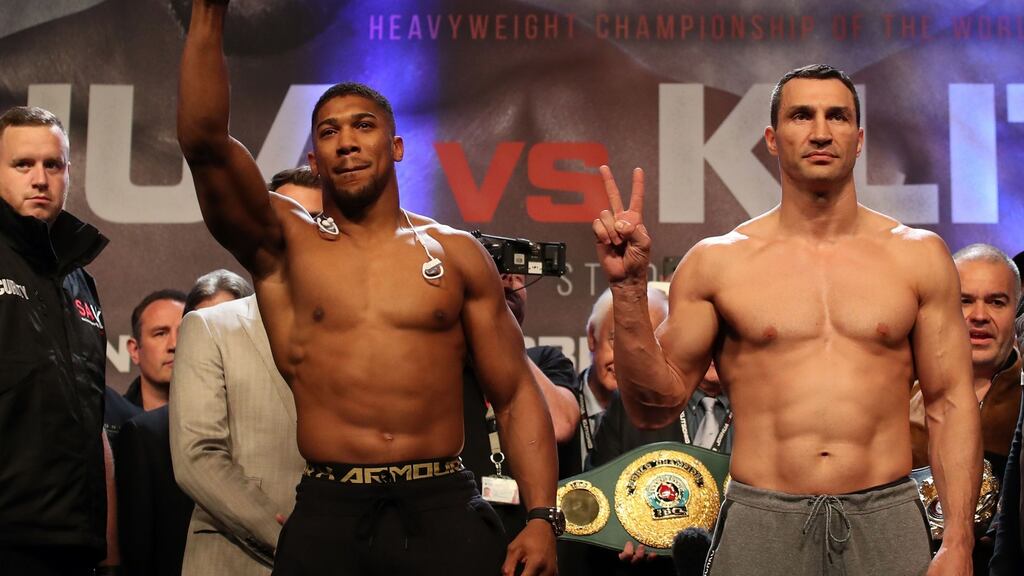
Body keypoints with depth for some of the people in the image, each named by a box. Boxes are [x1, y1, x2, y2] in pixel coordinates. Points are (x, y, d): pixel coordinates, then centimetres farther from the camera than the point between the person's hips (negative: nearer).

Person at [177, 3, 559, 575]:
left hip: (445, 507, 0)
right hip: (327, 512, 0)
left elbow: (517, 395, 7)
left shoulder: (456, 253, 9)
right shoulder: (284, 244, 7)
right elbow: (204, 139, -7)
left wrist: (542, 518, -4)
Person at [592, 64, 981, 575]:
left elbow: (950, 403, 5)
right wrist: (629, 287, -9)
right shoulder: (717, 261, 2)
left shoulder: (918, 255, 5)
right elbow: (655, 406, 2)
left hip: (886, 521, 1)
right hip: (760, 524, -1)